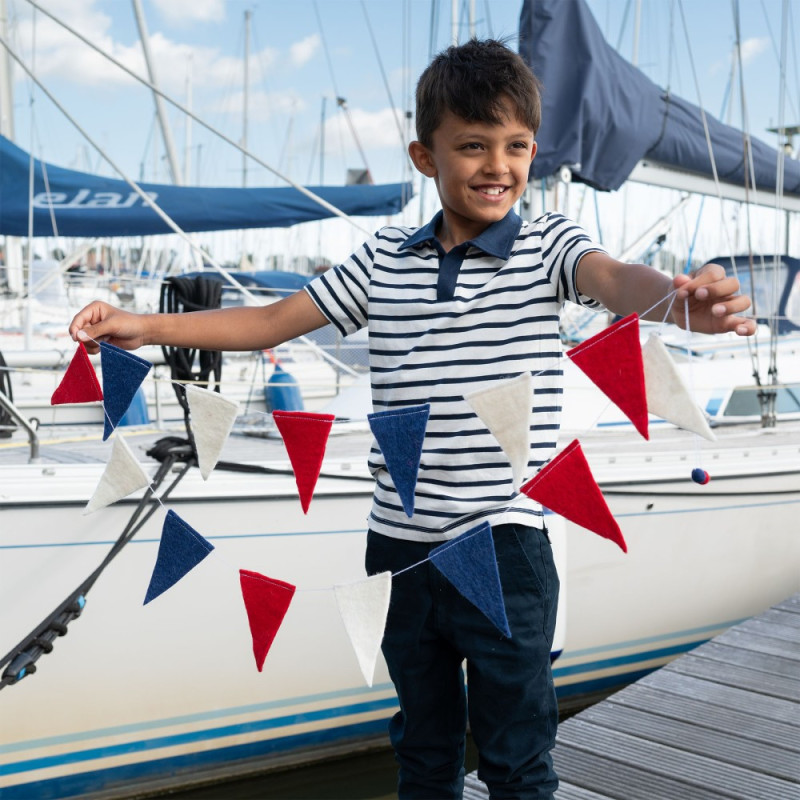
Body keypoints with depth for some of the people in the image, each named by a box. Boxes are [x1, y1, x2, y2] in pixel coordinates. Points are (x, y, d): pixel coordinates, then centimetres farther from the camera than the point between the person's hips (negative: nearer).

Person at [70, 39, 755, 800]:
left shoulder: (548, 244, -3)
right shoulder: (384, 259, 6)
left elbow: (614, 280, -25)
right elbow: (271, 322, 10)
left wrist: (685, 299, -49)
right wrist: (142, 326, 1)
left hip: (504, 545, -3)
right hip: (399, 546, 4)